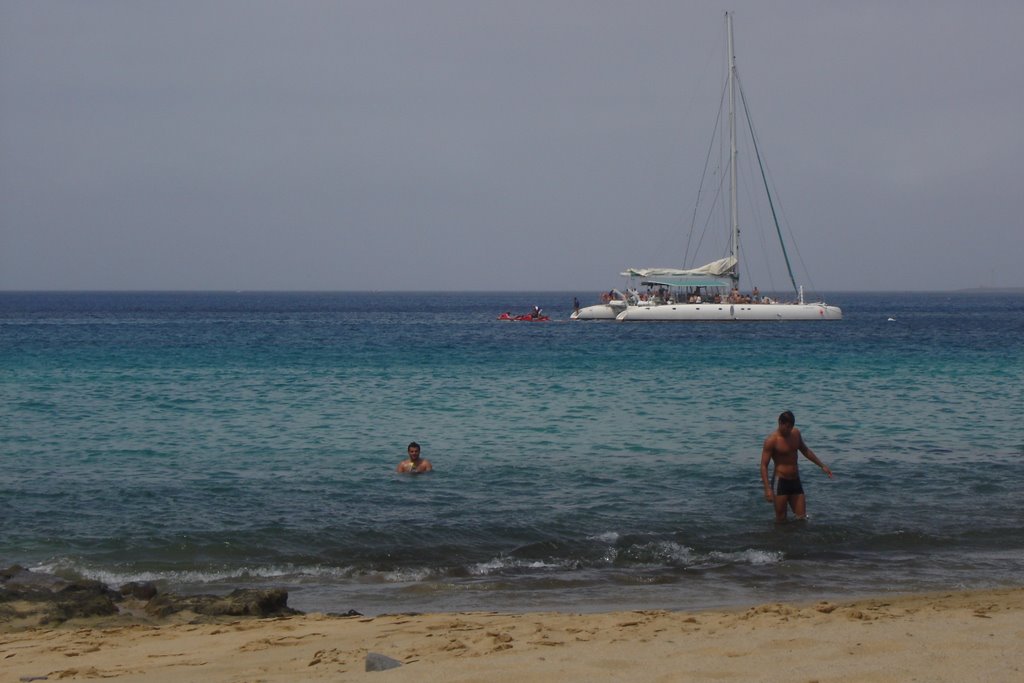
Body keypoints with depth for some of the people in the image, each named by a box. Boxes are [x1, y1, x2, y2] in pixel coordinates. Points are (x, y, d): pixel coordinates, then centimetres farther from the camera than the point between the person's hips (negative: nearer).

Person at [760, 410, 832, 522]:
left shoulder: (796, 433, 6)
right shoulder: (772, 440, -14)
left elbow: (805, 450, 25)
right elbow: (764, 465, -15)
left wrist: (822, 465, 25)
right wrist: (767, 489, -24)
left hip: (795, 481, 6)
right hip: (781, 481, -6)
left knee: (802, 517, 7)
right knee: (781, 520, -3)